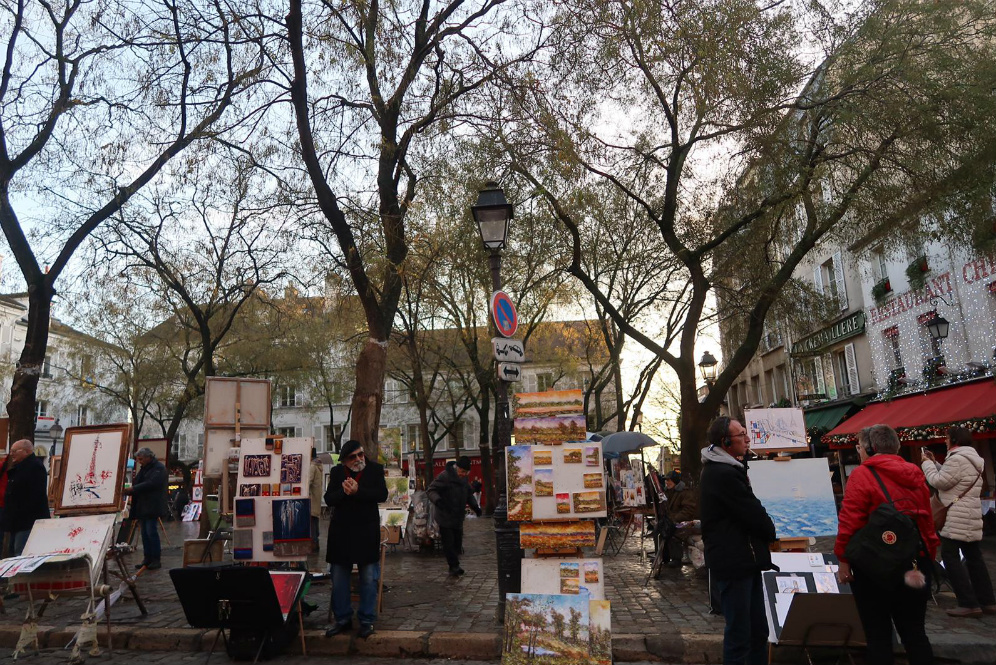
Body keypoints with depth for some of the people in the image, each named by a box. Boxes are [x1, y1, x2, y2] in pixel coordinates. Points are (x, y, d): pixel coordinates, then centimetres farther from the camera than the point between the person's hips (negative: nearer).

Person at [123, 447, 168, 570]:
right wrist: (127, 490, 1)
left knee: (151, 531, -9)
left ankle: (156, 560, -3)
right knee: (144, 533, 9)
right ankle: (147, 558, 15)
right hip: (142, 507, 9)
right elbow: (138, 484, 19)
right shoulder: (144, 469, 19)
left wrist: (132, 489, -20)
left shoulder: (159, 468, -8)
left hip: (152, 506, -8)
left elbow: (151, 483, -20)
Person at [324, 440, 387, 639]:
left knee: (368, 578, 3)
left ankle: (367, 620, 15)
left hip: (366, 532, -2)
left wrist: (357, 491, -23)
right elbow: (328, 499, -3)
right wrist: (344, 492, -22)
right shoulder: (336, 472, 3)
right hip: (341, 532, 3)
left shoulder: (375, 469, -3)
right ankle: (342, 619, 24)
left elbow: (382, 495, -13)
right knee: (339, 578, 10)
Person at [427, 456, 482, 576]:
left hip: (458, 517, 7)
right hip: (445, 517, -7)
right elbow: (431, 490, -17)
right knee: (449, 542, -7)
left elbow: (469, 494, 21)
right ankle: (454, 566, 1)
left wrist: (475, 506, 6)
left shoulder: (464, 478, 9)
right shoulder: (444, 476, -15)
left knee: (457, 542, 11)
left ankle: (454, 567, 21)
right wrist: (437, 500, -36)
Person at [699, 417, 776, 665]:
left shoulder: (723, 470, 14)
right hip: (734, 563, -11)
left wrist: (765, 534, 2)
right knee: (739, 635, -2)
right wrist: (770, 533, 2)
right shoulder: (725, 474, -22)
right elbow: (753, 514, -18)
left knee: (758, 630, 18)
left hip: (745, 561, 11)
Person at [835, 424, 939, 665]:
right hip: (915, 563, 6)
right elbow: (927, 520, 11)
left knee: (878, 633, 7)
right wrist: (929, 555, 21)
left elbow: (849, 521, -18)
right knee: (914, 630, 17)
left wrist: (843, 559, -9)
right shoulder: (914, 474, 6)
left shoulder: (862, 475, -13)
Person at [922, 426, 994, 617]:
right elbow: (948, 478, 22)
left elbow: (939, 481, -18)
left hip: (957, 517, -10)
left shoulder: (957, 459, -18)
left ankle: (969, 604, -8)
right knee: (974, 558, 13)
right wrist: (935, 462, 17)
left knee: (950, 557, -7)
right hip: (971, 516, 10)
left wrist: (927, 463, -5)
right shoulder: (971, 459, 17)